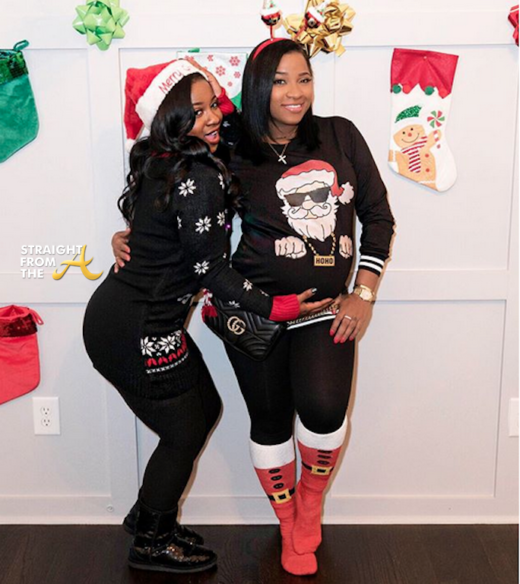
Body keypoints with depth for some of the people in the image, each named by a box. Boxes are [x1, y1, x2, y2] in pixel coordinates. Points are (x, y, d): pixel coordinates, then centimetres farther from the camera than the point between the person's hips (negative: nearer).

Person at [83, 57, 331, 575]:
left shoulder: (162, 163, 3)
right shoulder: (198, 183, -24)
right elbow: (211, 270, -19)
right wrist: (274, 308, -9)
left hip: (121, 314, 9)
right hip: (135, 333, -9)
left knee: (205, 407, 21)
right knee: (184, 433, 9)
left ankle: (150, 512, 37)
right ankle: (150, 544, 30)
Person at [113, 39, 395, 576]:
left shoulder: (340, 135, 3)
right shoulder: (234, 159, -1)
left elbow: (378, 216, 7)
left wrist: (363, 294, 0)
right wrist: (132, 237, -2)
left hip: (326, 310, 1)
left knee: (323, 409, -20)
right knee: (270, 421, 8)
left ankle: (311, 502, 14)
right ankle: (291, 529, 34)